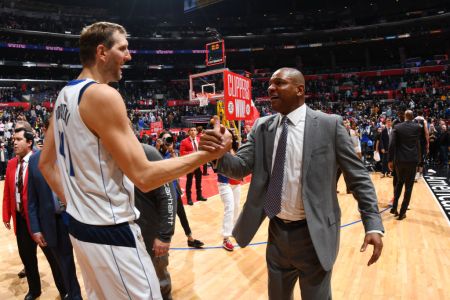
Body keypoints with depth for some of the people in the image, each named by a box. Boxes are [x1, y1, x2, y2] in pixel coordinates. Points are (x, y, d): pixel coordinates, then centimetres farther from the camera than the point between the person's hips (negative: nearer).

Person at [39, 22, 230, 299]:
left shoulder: (65, 95, 9)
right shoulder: (103, 95, -20)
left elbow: (46, 164, 15)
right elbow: (144, 176, -24)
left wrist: (73, 202, 16)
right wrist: (206, 154, -18)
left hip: (81, 224, 10)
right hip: (111, 231, -9)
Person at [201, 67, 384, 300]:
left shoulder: (329, 125, -10)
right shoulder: (262, 127, 1)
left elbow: (358, 177, -6)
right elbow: (241, 167, -5)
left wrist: (373, 224, -12)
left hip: (313, 234, -4)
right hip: (277, 232, 4)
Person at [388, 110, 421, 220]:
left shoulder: (397, 127, -1)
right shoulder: (418, 127, 1)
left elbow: (391, 144, -7)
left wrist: (390, 160, -1)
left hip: (399, 160, 1)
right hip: (412, 160, -1)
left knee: (399, 182, 21)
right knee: (409, 186, 7)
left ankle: (394, 207, 15)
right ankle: (402, 212, 9)